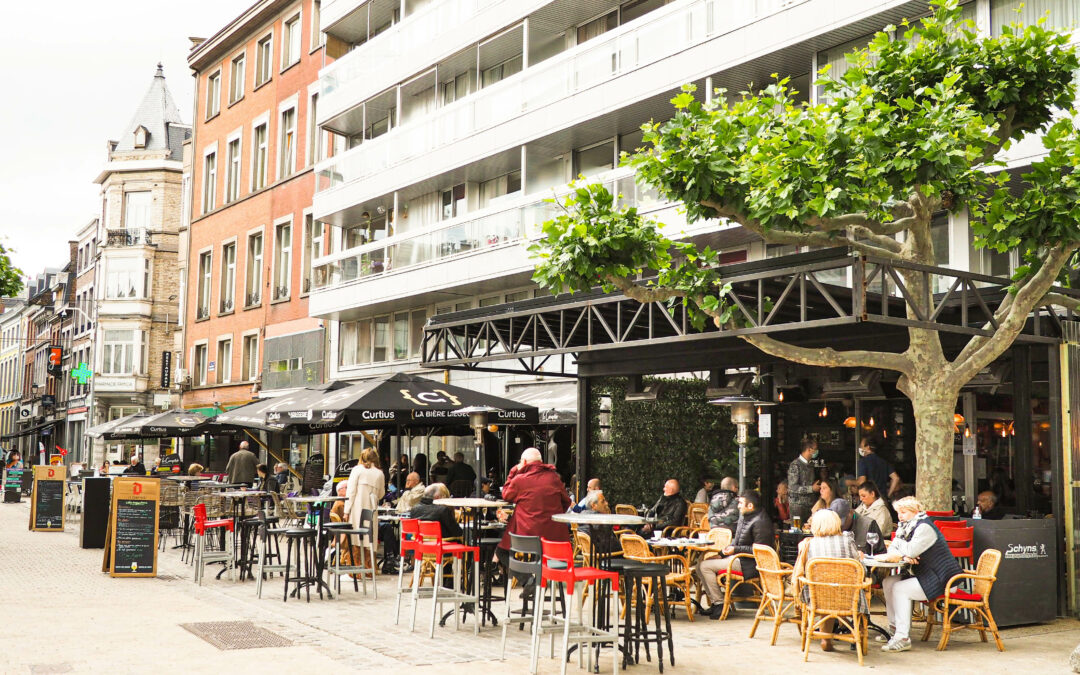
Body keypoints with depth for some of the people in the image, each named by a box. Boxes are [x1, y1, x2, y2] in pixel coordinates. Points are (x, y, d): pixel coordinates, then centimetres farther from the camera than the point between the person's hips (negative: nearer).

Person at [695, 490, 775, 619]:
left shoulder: (760, 522, -18)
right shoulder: (744, 517, 14)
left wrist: (736, 549, -18)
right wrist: (729, 548, 9)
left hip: (749, 565, -11)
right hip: (737, 557, 11)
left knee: (705, 566, -18)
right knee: (701, 564, 4)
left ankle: (720, 604, -10)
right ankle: (714, 602, 6)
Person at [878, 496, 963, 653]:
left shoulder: (924, 527, -17)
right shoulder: (906, 526, 12)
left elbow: (911, 550, -27)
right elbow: (893, 548, 4)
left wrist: (900, 554, -5)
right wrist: (905, 556, -17)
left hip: (943, 580, -10)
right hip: (926, 576, 10)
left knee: (900, 588, -22)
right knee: (888, 582, 1)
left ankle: (903, 638, -24)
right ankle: (894, 628, 5)